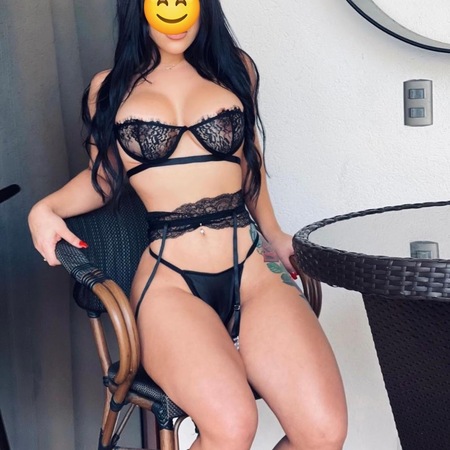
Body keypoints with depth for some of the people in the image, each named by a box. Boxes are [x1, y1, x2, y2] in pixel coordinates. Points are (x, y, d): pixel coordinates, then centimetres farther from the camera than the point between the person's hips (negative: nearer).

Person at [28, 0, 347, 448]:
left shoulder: (235, 67, 15)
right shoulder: (109, 88, 12)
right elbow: (104, 177, 19)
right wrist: (46, 208, 2)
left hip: (254, 268, 3)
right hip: (169, 281, -2)